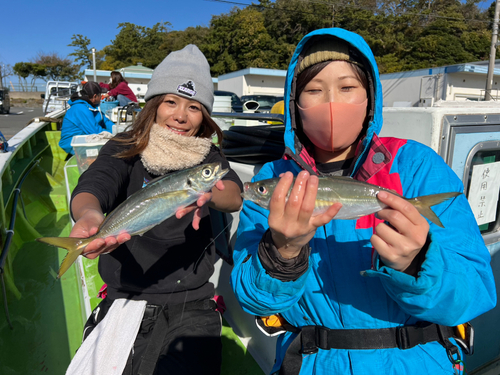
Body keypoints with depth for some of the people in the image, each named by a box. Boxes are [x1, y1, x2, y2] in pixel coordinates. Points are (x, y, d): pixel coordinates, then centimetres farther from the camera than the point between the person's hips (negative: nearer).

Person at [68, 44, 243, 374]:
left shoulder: (208, 157, 1)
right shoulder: (123, 150, -1)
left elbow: (235, 196, -18)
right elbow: (93, 185, -20)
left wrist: (207, 192, -41)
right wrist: (89, 214, -44)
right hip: (122, 301, 0)